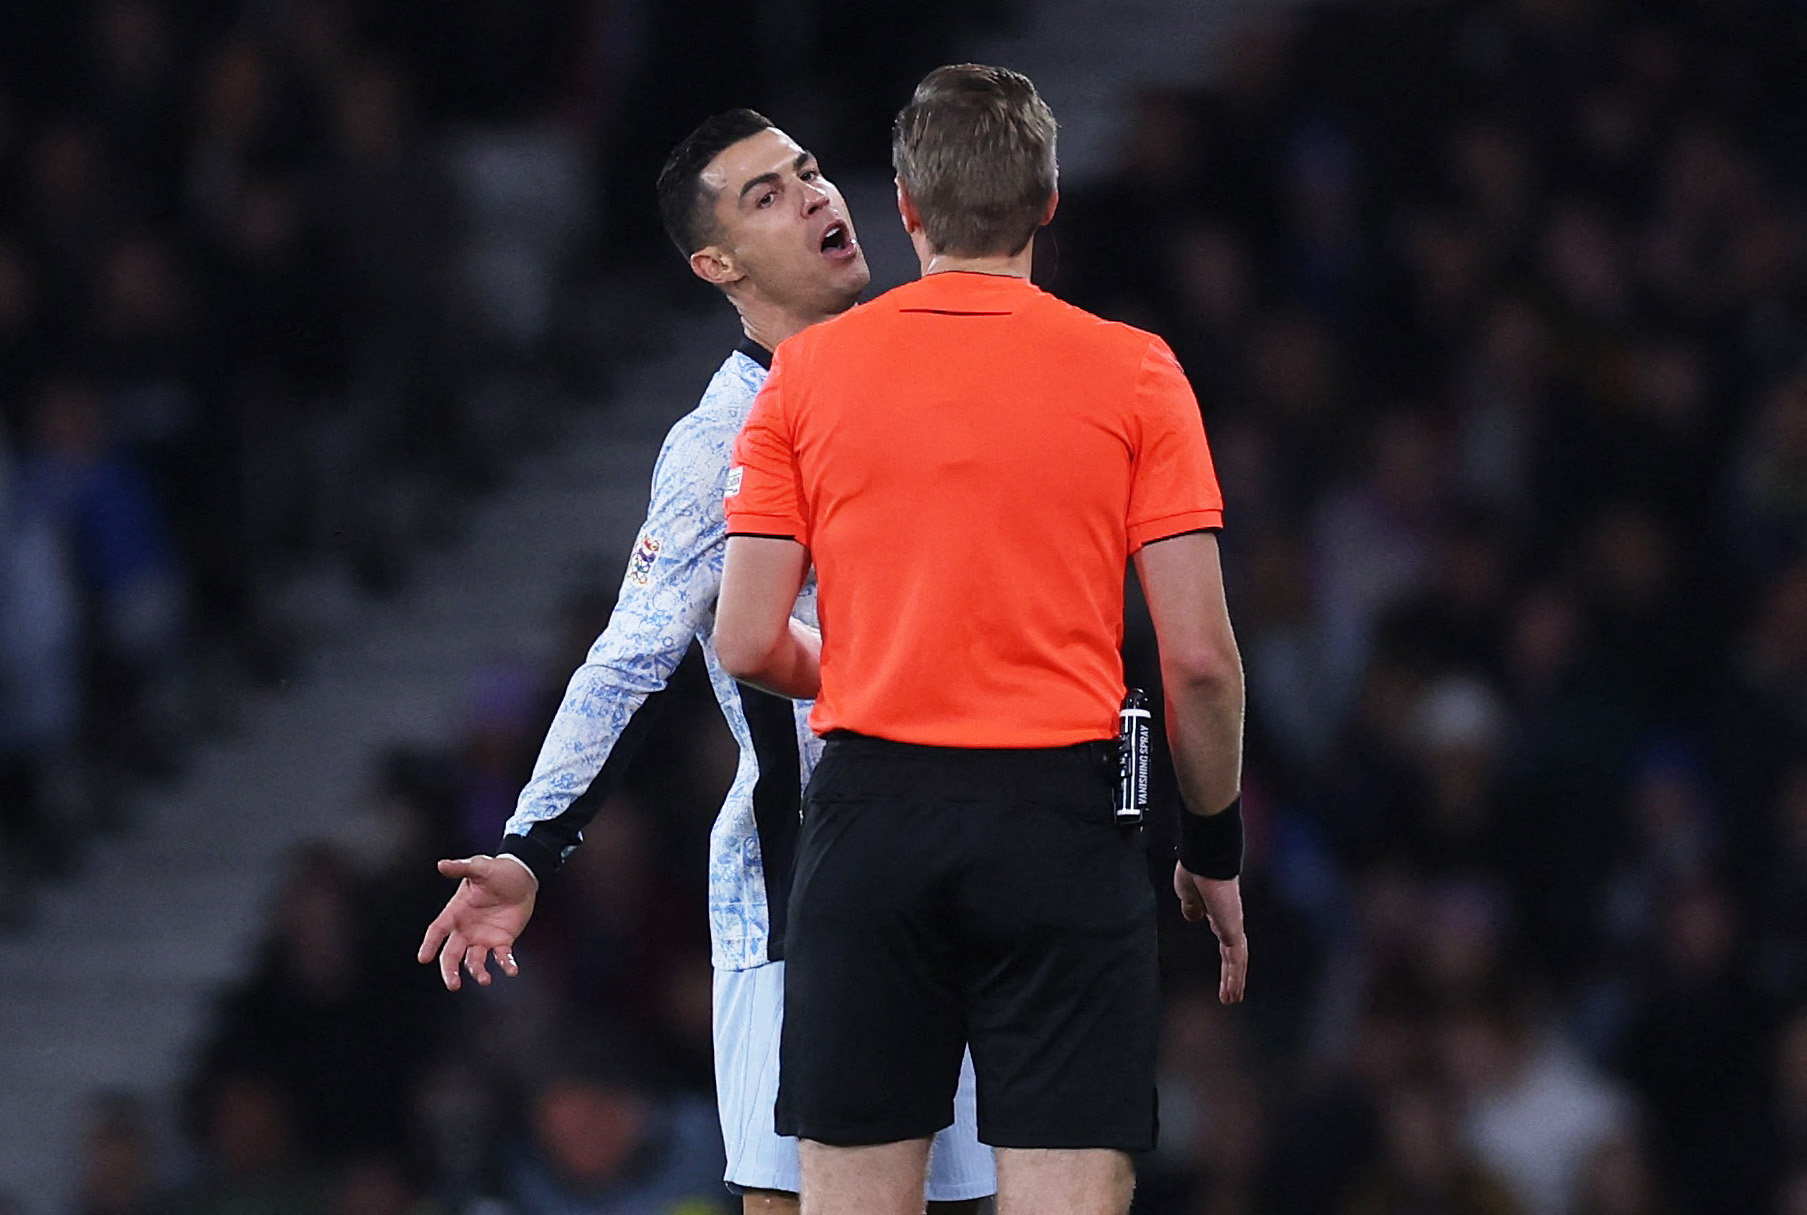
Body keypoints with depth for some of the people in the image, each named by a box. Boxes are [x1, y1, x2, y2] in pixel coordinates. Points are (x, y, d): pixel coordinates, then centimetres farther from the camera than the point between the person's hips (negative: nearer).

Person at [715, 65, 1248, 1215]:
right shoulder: (1133, 373, -1)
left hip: (869, 816, 2)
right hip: (1062, 818, -2)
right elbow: (1200, 656, -4)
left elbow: (749, 643, 2)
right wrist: (1216, 851, 10)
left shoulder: (808, 369, 3)